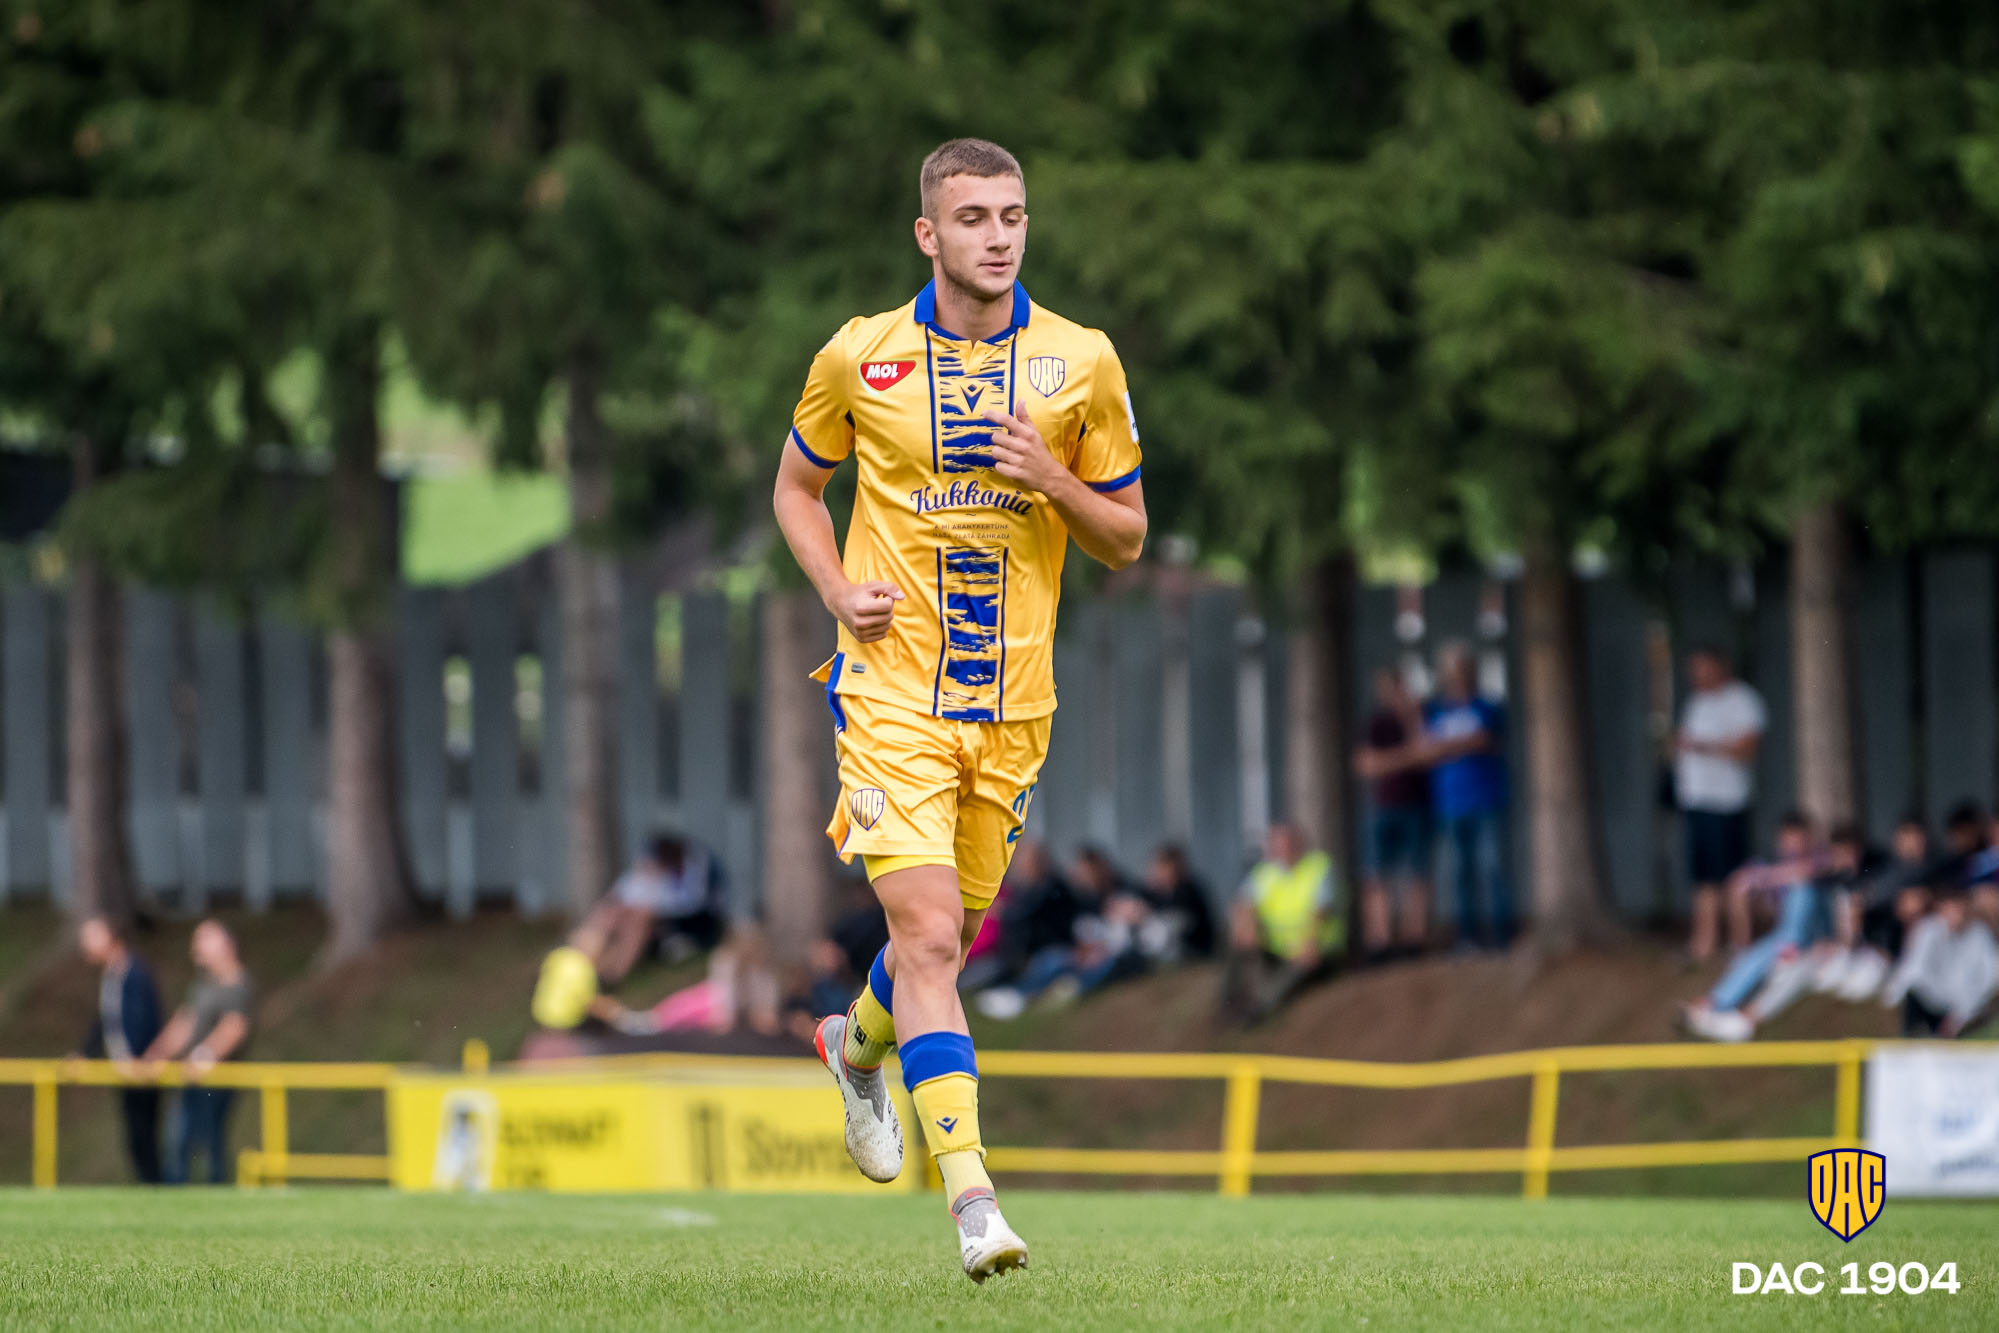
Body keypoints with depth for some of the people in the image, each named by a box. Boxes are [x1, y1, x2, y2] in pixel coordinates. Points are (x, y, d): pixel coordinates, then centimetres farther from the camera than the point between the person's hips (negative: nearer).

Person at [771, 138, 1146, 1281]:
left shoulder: (1082, 362, 0)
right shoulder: (860, 357, -2)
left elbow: (1127, 538, 7)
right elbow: (796, 486, 14)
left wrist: (1050, 478, -14)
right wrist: (839, 590, -3)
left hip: (1014, 703, 3)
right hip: (892, 690, -3)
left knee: (955, 932, 16)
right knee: (929, 936, -16)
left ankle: (862, 1042, 50)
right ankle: (972, 1195, -20)